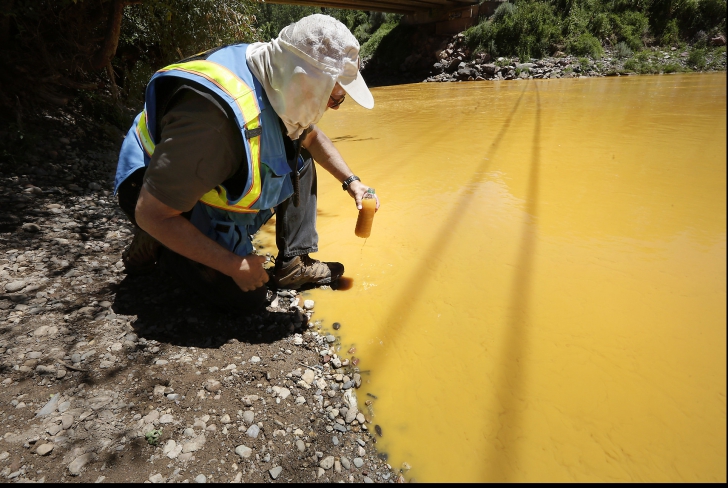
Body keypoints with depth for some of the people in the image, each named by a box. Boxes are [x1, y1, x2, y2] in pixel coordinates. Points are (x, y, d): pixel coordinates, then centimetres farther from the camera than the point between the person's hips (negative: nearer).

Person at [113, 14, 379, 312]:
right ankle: (155, 247, 7)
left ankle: (294, 264, 1)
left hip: (215, 173, 8)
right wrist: (234, 266, -27)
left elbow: (311, 136, 9)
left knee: (300, 160, -1)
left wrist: (350, 181, 1)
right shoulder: (216, 118, -39)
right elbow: (151, 215, -32)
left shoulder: (280, 80, -14)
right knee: (248, 297, -10)